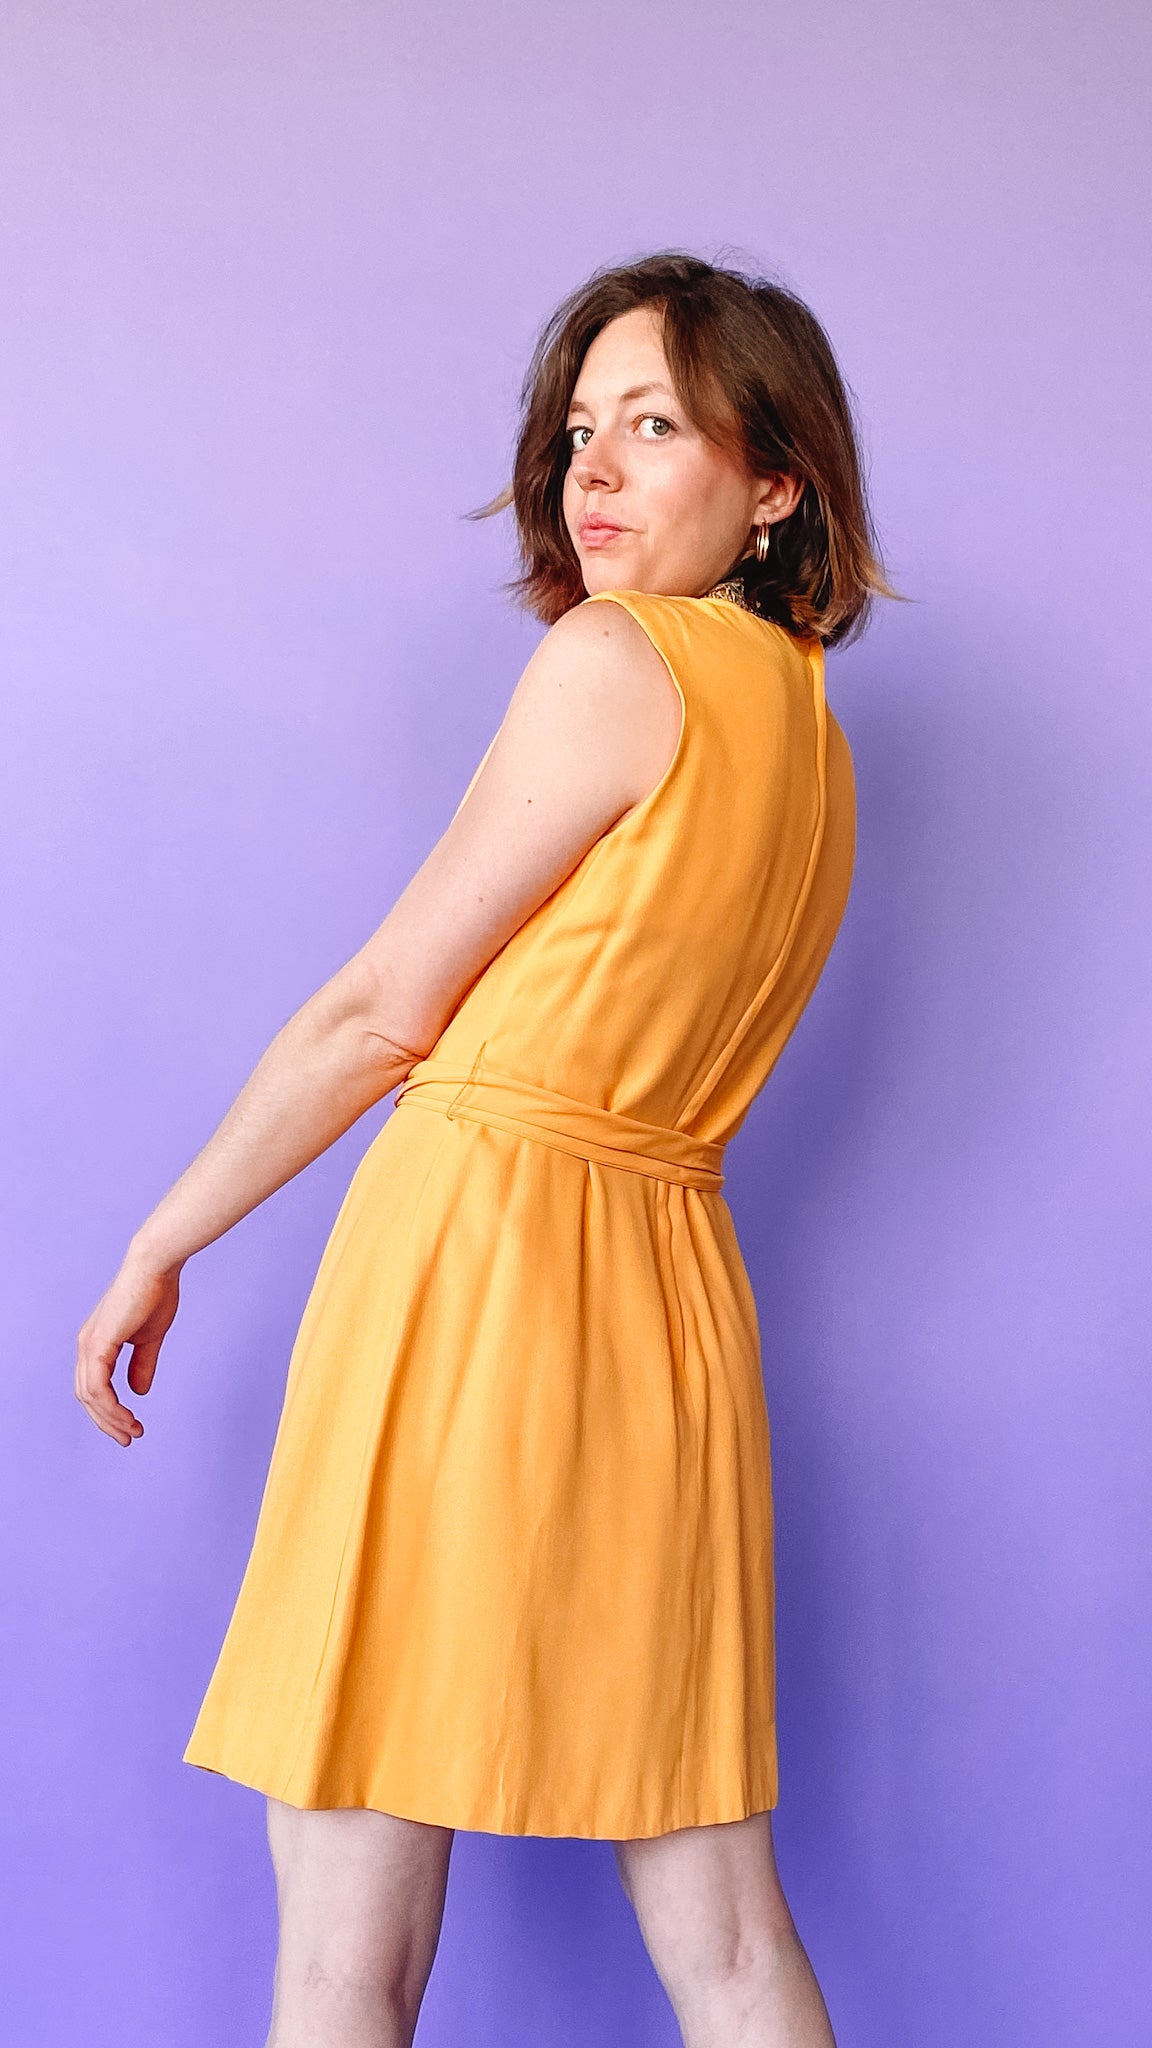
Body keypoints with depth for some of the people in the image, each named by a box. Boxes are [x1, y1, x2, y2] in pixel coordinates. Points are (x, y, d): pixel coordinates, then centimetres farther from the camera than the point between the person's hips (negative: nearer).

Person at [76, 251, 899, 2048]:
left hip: (477, 1259, -8)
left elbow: (379, 1015, -4)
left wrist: (161, 1243, 4)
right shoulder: (814, 737, 16)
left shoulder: (615, 659, -7)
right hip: (671, 1300, 8)